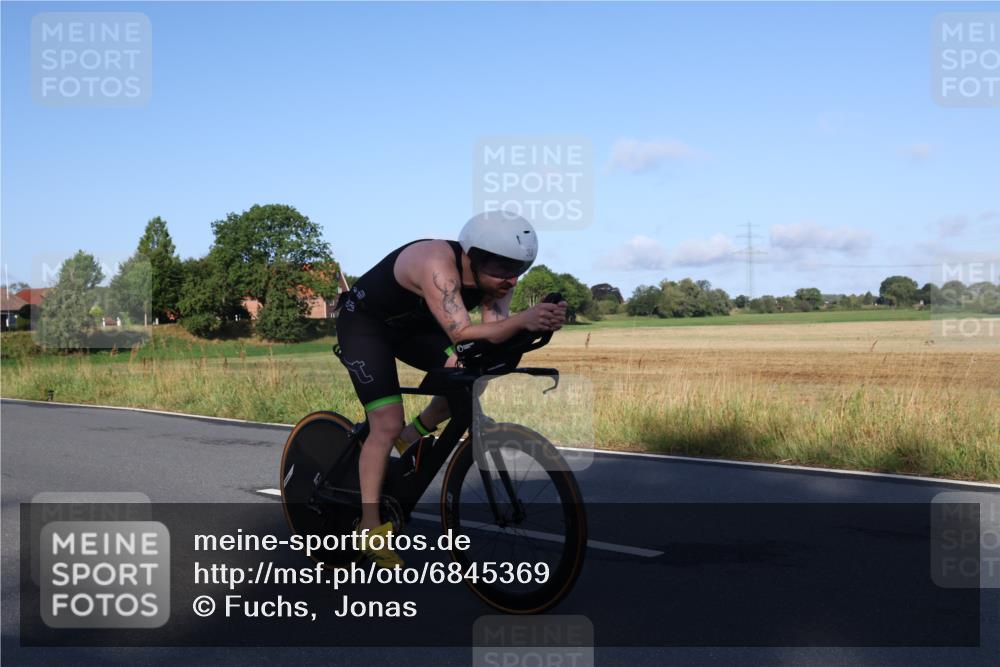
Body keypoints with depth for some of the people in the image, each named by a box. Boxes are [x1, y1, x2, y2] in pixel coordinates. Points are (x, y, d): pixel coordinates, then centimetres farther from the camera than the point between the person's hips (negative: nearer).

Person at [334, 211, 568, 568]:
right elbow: (463, 334, -47)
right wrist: (523, 320, -60)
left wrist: (539, 323, -45)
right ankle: (370, 528, -6)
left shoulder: (494, 276, -17)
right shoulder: (439, 265, -38)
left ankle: (413, 437, 8)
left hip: (411, 325, 7)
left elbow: (494, 335, -26)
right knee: (387, 424, -16)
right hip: (364, 322, -7)